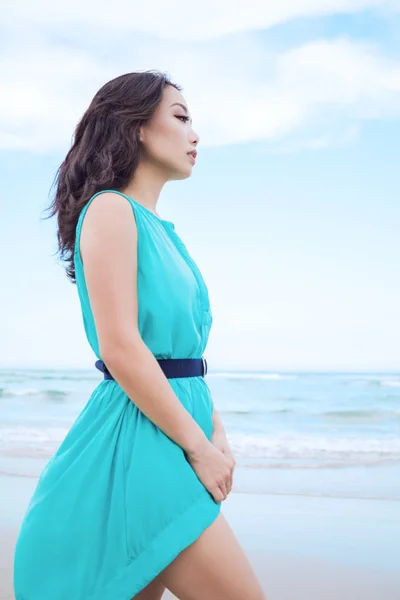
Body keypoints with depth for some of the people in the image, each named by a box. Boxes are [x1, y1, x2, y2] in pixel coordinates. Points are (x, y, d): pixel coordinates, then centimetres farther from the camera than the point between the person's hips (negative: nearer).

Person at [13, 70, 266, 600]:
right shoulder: (111, 210, -10)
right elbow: (120, 349, -18)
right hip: (140, 435, -9)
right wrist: (198, 445, -14)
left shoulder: (160, 231, 18)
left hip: (173, 432, 9)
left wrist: (216, 431, 8)